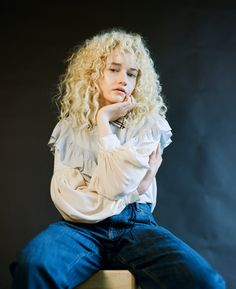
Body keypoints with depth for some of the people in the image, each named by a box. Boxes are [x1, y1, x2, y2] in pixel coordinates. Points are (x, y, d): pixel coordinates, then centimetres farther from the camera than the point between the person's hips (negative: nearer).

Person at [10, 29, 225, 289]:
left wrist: (103, 120, -2)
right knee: (32, 265, -34)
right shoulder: (70, 128, 9)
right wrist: (133, 188, -7)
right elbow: (64, 195, -5)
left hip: (136, 226, 0)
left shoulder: (148, 123, 6)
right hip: (83, 226, 0)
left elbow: (116, 185, -10)